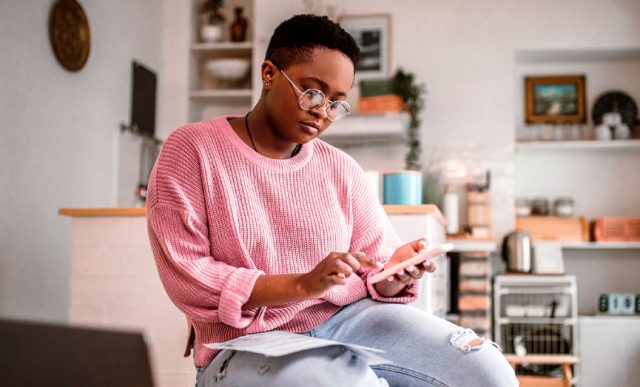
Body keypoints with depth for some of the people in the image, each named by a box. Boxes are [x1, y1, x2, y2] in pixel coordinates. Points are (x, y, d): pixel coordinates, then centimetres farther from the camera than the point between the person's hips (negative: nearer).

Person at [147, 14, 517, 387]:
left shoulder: (342, 169, 8)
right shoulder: (191, 149, -2)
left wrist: (395, 274, -16)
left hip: (349, 318, 5)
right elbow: (186, 275, -10)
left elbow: (376, 271, 9)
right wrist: (302, 285, -20)